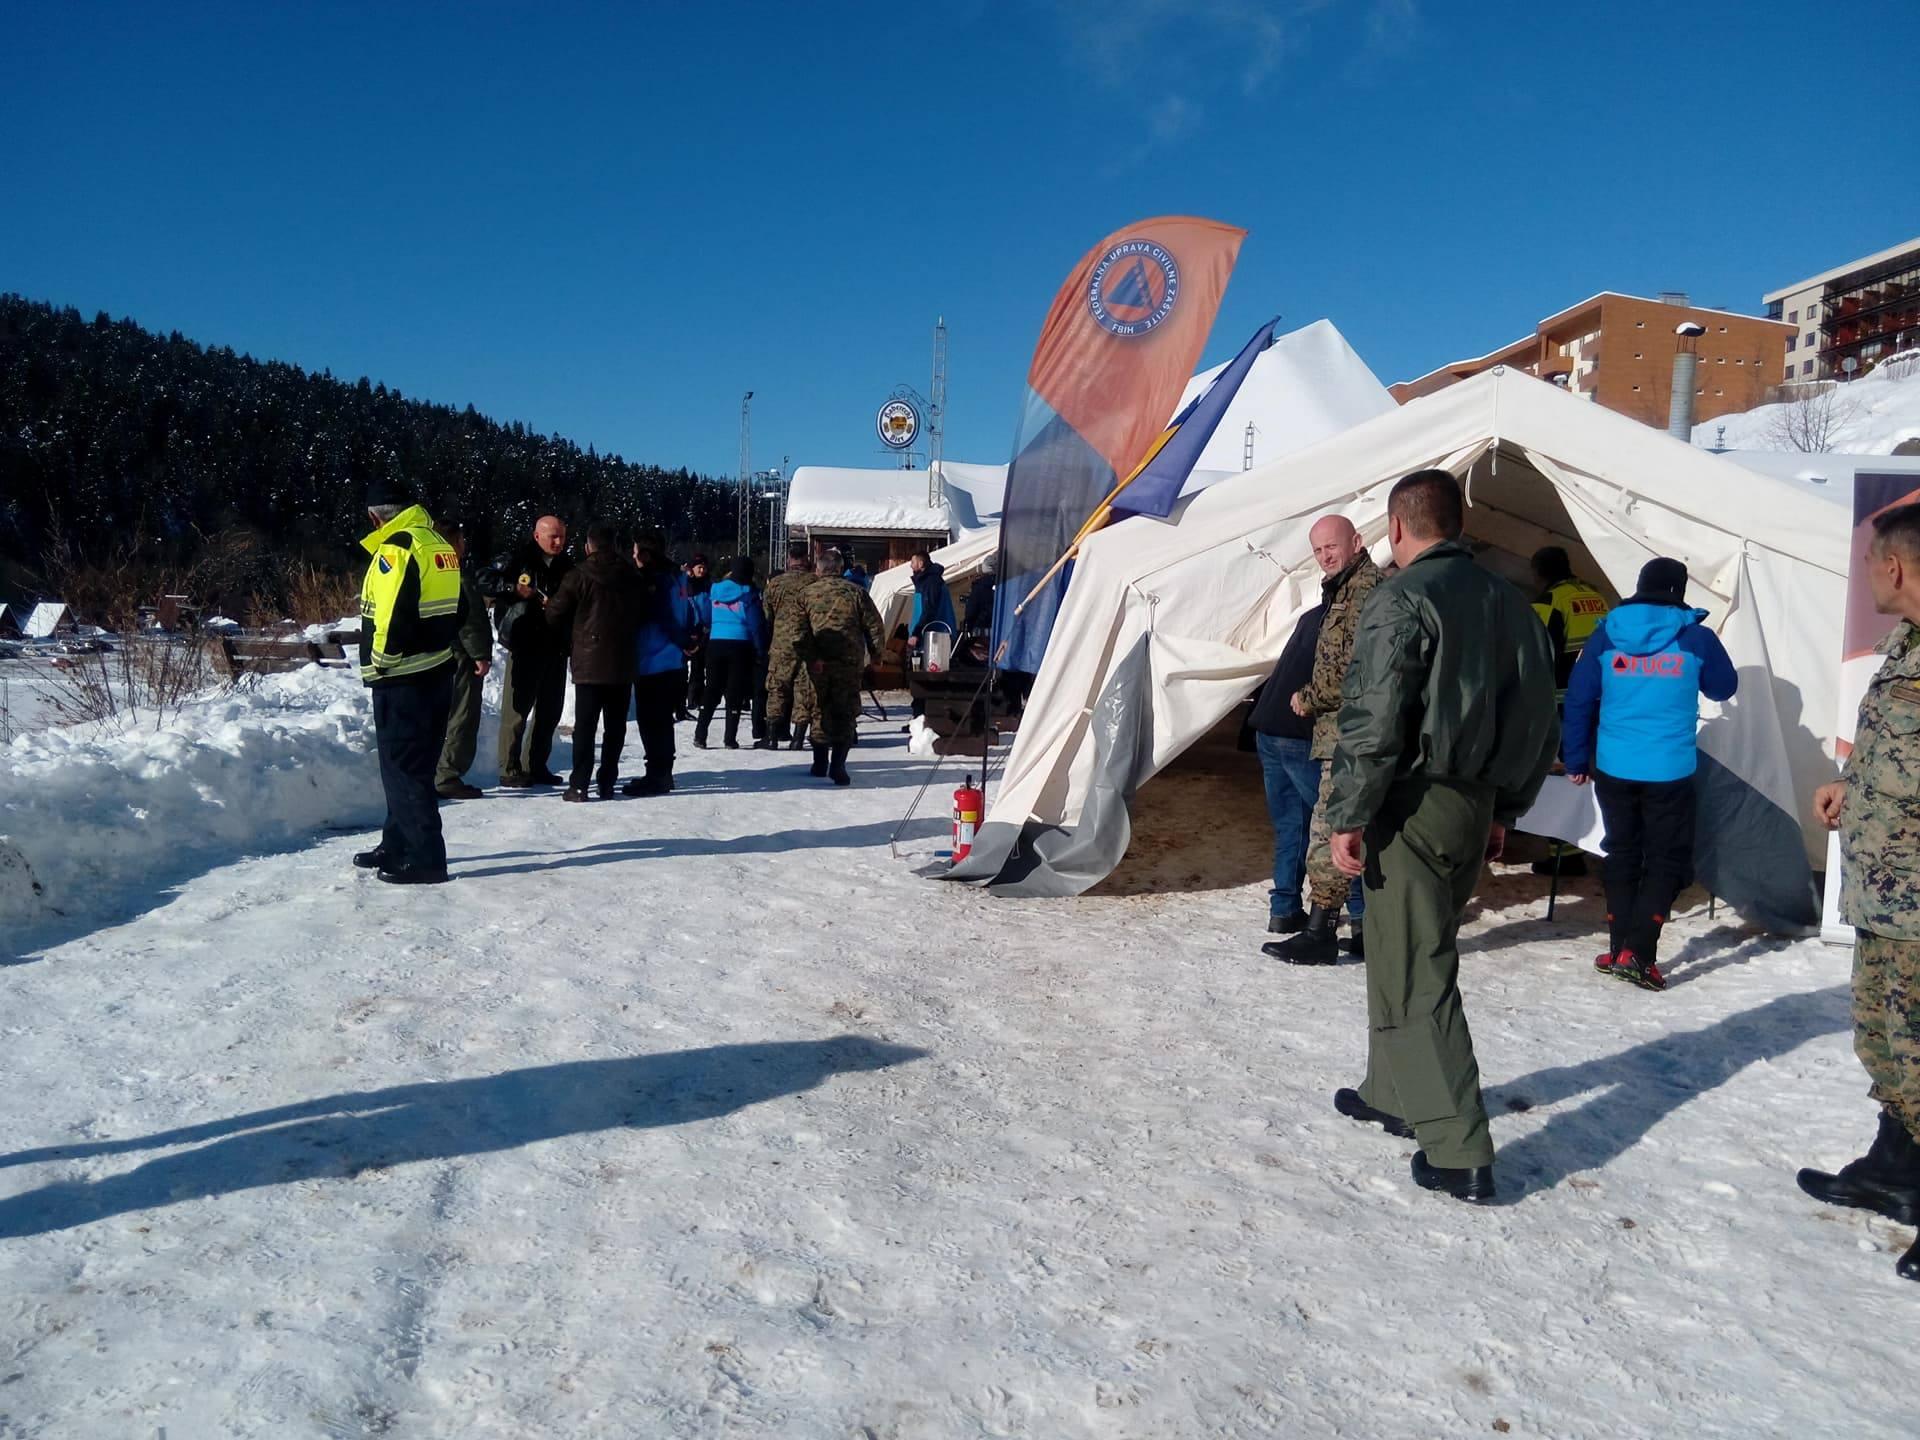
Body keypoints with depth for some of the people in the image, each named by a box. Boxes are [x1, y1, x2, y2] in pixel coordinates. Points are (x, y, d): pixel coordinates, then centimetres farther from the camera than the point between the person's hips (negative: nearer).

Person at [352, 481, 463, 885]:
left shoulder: (396, 548, -15)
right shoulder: (440, 545, 12)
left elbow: (391, 617, -21)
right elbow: (452, 609, 16)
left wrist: (380, 663, -8)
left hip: (402, 677, -9)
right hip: (437, 670, 9)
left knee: (403, 767, -3)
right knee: (414, 764, 17)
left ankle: (425, 859, -2)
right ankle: (398, 846, 29)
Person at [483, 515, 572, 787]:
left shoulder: (567, 566, 13)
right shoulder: (517, 560, -3)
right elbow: (485, 581, -7)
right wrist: (515, 589, -17)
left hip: (555, 646, 6)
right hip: (525, 645, -6)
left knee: (550, 710, 10)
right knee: (517, 708, -4)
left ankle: (537, 765, 21)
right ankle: (510, 769, 1)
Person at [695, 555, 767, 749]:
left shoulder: (715, 590, 6)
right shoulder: (748, 594, -6)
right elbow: (756, 624, -5)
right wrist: (761, 651, -1)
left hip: (715, 644, 3)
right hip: (740, 646, -3)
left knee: (712, 689, 12)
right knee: (735, 691, 2)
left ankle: (700, 735, 8)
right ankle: (730, 739, 1)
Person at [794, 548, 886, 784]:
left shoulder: (806, 594, 5)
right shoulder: (856, 592, 0)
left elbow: (800, 632, -7)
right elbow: (874, 627, 0)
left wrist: (810, 657, -8)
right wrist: (875, 653, 12)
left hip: (818, 664, 2)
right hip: (849, 663, -2)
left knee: (820, 711, 16)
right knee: (845, 712, 2)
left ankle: (820, 763, 23)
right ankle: (837, 765, -8)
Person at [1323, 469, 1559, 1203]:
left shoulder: (1402, 599, -13)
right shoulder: (1506, 599, 11)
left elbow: (1373, 722, -19)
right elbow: (1539, 719, 15)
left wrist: (1348, 816, -13)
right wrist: (1504, 808, 22)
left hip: (1414, 809, -8)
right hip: (1474, 808, 8)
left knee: (1414, 976, -2)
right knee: (1407, 952, 21)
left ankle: (1459, 1153, 0)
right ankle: (1394, 1093, 35)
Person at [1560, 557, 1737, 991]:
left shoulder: (1605, 634, 0)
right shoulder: (1697, 638, -4)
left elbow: (1579, 700, 2)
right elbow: (1724, 687, 13)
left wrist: (1576, 760, 10)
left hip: (1613, 767, 2)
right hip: (1670, 770, -2)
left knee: (1621, 855, 14)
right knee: (1667, 860, 6)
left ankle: (1618, 949, 17)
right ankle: (1636, 953, -4)